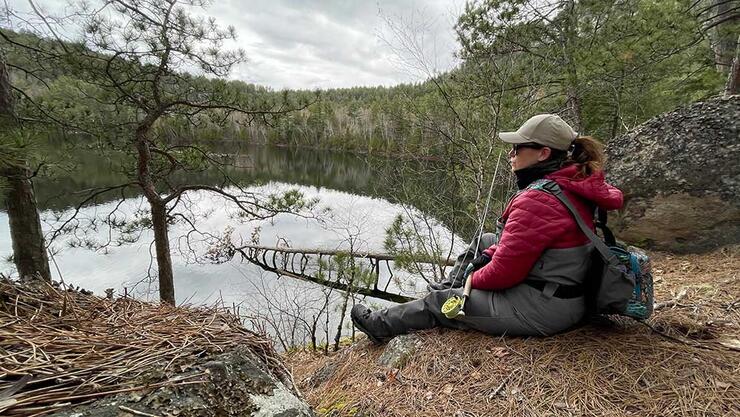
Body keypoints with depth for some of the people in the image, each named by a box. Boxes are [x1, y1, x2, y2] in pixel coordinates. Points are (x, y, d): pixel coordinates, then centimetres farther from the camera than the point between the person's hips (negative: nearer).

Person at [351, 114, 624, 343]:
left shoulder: (537, 200, -28)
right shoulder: (571, 185, 3)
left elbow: (504, 272, -24)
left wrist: (472, 278, -5)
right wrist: (488, 256, 2)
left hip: (541, 309, -9)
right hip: (568, 295, 9)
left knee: (440, 301, 2)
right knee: (484, 241, 21)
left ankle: (382, 325, 23)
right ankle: (450, 288, 34)